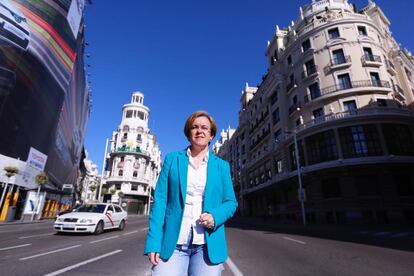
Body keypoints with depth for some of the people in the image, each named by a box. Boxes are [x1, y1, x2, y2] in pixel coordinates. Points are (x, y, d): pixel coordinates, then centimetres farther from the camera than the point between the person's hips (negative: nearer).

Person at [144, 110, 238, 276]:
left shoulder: (222, 166, 8)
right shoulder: (172, 159, 5)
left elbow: (231, 202, 9)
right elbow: (160, 200, 0)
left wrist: (215, 216, -12)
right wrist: (154, 241, -8)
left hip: (208, 245, 1)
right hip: (172, 242, -1)